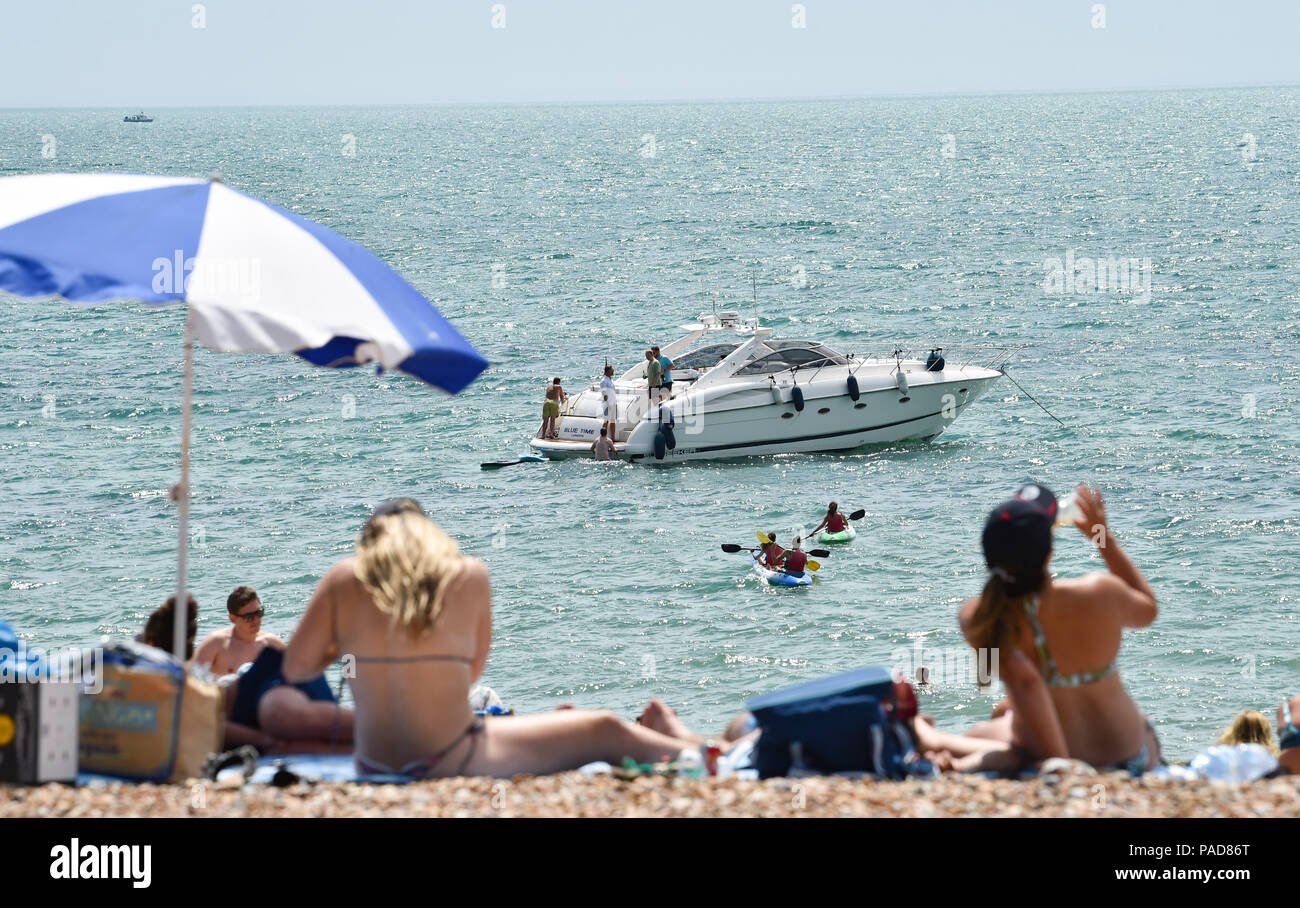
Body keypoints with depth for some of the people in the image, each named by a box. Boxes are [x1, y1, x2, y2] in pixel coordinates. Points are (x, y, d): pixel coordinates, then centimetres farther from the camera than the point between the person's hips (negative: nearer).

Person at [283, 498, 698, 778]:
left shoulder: (344, 579, 0)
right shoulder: (469, 576, -1)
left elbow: (295, 666, 0)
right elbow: (473, 670, 8)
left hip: (374, 764, 5)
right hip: (451, 761, -5)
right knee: (606, 733, 11)